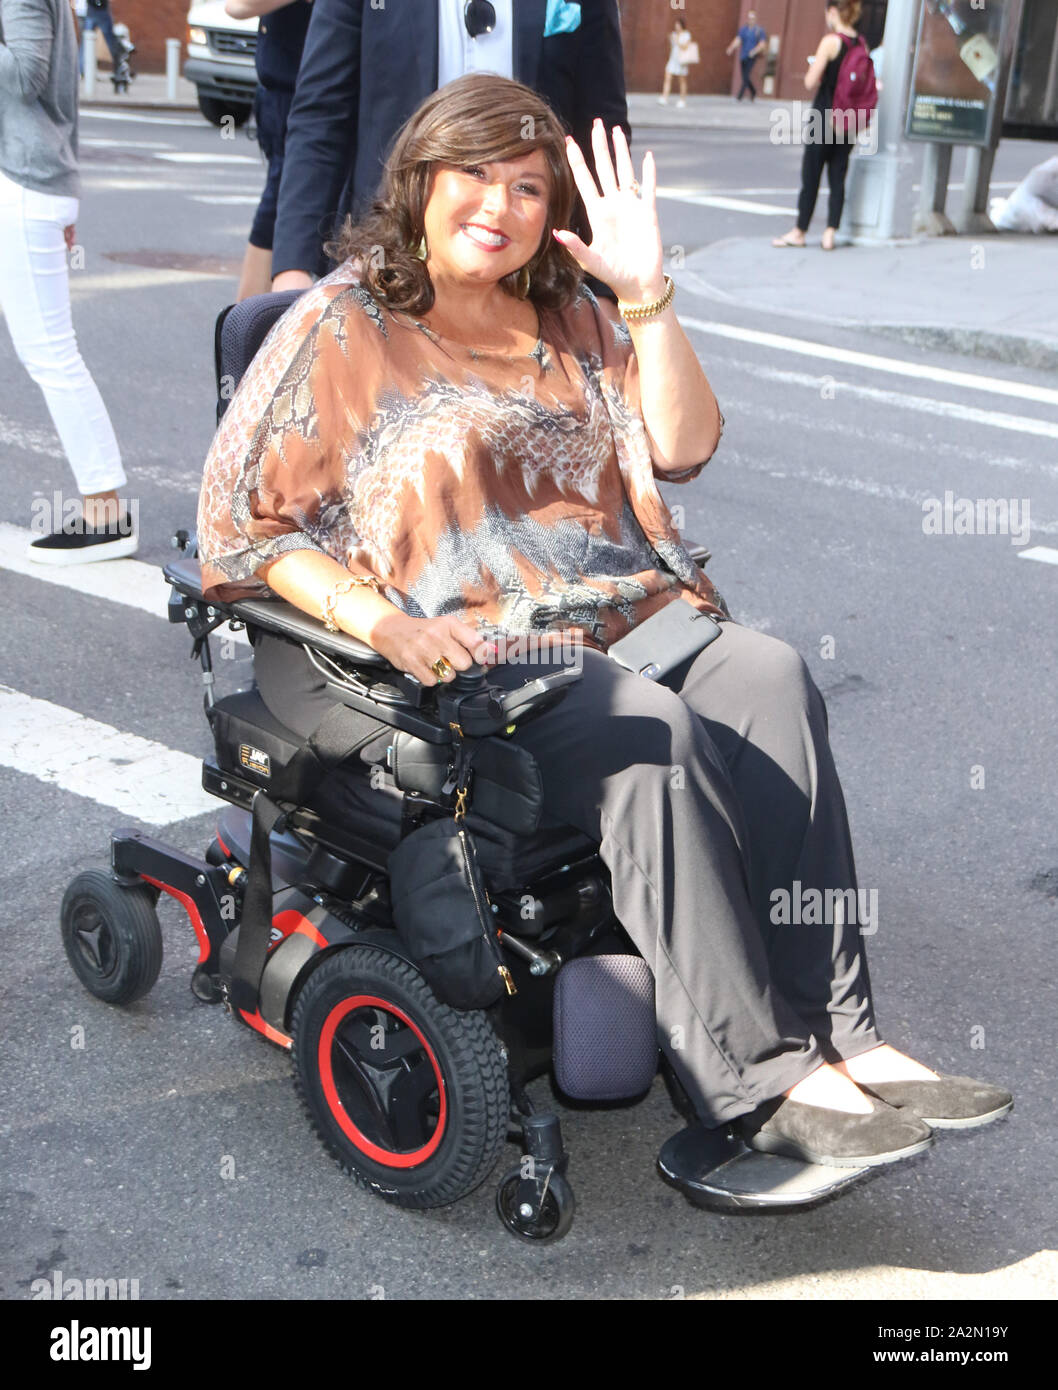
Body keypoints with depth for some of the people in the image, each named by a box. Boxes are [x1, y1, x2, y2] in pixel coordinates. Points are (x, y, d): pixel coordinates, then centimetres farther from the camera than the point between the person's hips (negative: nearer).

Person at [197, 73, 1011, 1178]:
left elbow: (682, 447, 11)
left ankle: (837, 1032, -25)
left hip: (616, 619, 6)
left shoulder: (567, 319, 19)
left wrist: (646, 293, 1)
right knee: (654, 738, -31)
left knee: (769, 677, -23)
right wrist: (380, 621, -18)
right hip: (453, 654, -5)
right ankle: (758, 1083, -25)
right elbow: (239, 519, -3)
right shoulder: (341, 326, 4)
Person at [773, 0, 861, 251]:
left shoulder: (830, 41, -13)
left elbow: (810, 84, -15)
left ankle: (799, 232, 11)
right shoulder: (862, 44, 5)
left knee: (811, 176, 4)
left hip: (825, 117, -5)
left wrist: (812, 69, 5)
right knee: (838, 178, 8)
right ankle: (830, 233, 6)